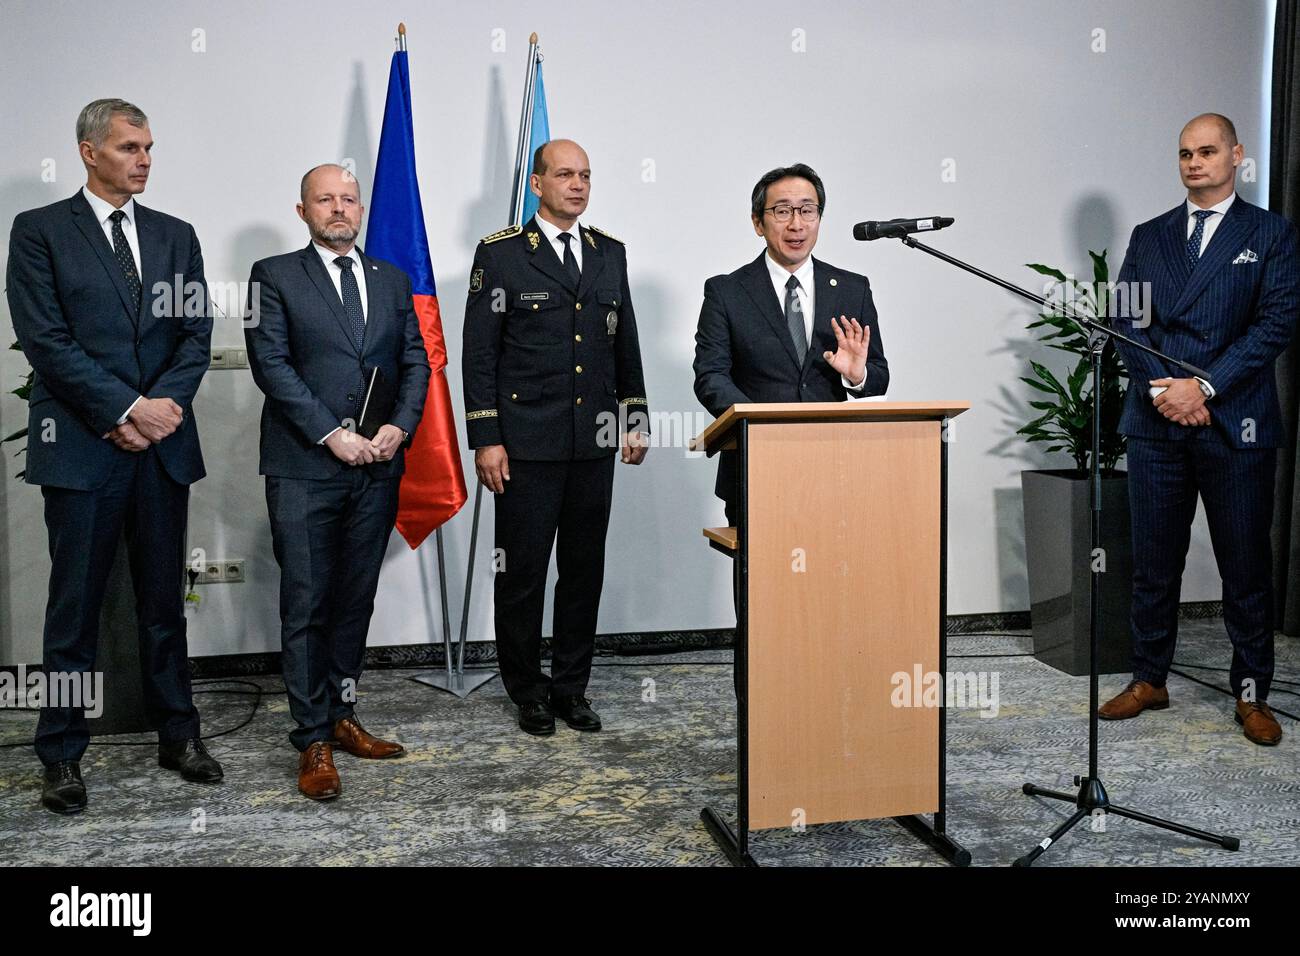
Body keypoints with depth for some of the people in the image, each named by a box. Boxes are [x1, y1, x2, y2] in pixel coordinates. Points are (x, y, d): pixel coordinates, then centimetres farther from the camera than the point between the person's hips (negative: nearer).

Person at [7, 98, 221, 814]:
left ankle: (177, 735, 22)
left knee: (164, 600, 11)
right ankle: (62, 755, 16)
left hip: (163, 444, 4)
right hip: (82, 447, -3)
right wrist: (127, 409, -14)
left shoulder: (176, 236, 13)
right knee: (75, 608, 4)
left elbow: (196, 335, 7)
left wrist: (164, 405, -9)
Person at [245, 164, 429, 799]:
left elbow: (416, 361, 11)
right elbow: (272, 365, -7)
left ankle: (341, 716, 24)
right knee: (306, 605, 0)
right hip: (304, 467, -4)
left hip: (377, 466, 4)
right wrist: (332, 434, -14)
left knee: (356, 601, 11)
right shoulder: (275, 276, 2)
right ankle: (314, 741, 8)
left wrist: (400, 426, -6)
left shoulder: (392, 280, 15)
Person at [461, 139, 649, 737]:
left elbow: (626, 345, 16)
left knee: (585, 570, 10)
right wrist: (485, 439, -10)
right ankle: (528, 692, 19)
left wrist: (635, 419, 10)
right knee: (523, 571, 3)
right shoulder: (500, 254, -2)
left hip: (595, 441, 5)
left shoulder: (610, 253, 12)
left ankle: (572, 687, 24)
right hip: (526, 443, -4)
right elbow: (479, 354, -5)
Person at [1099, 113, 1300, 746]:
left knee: (1245, 568, 4)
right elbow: (1128, 320, 6)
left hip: (1236, 425, -2)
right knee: (1154, 563, 7)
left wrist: (1204, 387, -14)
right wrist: (1161, 388, -9)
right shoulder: (1149, 237, 15)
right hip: (1156, 425, 2)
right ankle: (1149, 681, 19)